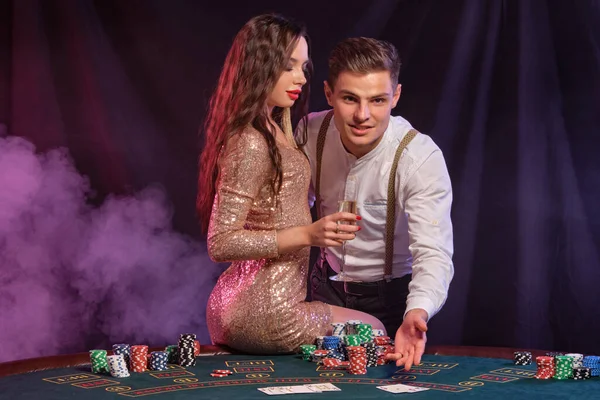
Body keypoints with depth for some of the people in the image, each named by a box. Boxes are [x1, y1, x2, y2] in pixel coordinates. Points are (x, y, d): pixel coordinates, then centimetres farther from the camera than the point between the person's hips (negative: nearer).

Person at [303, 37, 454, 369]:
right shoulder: (310, 133, -14)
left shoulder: (421, 158, -28)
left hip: (390, 294, -3)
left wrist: (417, 313, -56)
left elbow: (433, 253, -37)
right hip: (327, 285, 3)